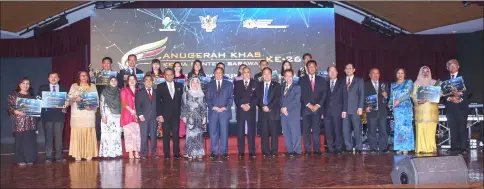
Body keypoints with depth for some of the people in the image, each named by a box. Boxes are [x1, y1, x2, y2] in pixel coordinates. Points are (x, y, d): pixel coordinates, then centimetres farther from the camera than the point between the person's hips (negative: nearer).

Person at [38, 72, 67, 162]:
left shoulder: (63, 89, 11)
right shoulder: (43, 88, 10)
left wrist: (65, 108, -10)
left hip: (59, 115, 0)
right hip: (47, 115, 0)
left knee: (59, 136, 1)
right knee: (48, 136, 1)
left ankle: (59, 156, 7)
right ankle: (49, 157, 6)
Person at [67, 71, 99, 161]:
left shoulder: (92, 86, 15)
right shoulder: (74, 86, 14)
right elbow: (69, 98, 5)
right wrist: (75, 99, -16)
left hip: (89, 113, 0)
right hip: (77, 114, 0)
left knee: (89, 134, -5)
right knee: (77, 134, -6)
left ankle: (89, 154, -1)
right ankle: (77, 155, -3)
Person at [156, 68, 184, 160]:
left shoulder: (179, 86, 10)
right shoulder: (160, 86, 5)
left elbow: (182, 99, 10)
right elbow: (158, 102, 2)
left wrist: (182, 113, 3)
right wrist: (159, 115, -6)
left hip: (176, 114, 1)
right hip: (165, 115, -1)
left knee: (176, 135, 1)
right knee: (166, 135, 1)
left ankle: (176, 153, 7)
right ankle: (166, 154, 7)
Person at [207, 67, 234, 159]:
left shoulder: (229, 84, 12)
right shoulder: (210, 84, 14)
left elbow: (231, 98, 6)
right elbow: (208, 98, 9)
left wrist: (226, 107, -8)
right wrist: (213, 107, -7)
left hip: (224, 111, -1)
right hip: (213, 112, 1)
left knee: (224, 132, -1)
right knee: (213, 132, 0)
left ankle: (224, 152, 5)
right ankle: (214, 152, 7)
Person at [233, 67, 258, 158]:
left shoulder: (255, 84, 10)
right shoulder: (237, 84, 11)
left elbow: (257, 97, 2)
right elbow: (235, 97, 3)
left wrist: (249, 105, -10)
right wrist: (242, 105, -10)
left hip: (251, 110, 0)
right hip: (240, 110, 1)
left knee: (251, 131, -1)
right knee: (240, 131, -1)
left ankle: (252, 152, 3)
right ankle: (241, 152, 4)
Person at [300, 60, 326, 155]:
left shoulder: (321, 80, 14)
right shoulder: (302, 80, 9)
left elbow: (324, 94, 6)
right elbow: (301, 94, 1)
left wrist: (318, 105, -5)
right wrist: (308, 105, -8)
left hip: (317, 108, 1)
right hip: (305, 108, -1)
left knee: (316, 130, -3)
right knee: (306, 129, -3)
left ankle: (317, 149, 0)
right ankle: (307, 149, 0)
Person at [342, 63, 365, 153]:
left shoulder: (359, 81, 9)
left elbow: (362, 95, 2)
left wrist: (360, 107, -8)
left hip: (355, 109, -2)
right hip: (344, 109, 2)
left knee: (357, 129, -2)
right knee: (345, 130, -1)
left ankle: (358, 148, 5)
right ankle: (349, 148, 6)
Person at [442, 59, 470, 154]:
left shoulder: (463, 77, 8)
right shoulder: (444, 79, 14)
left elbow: (469, 90, 2)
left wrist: (461, 93, -15)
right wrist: (450, 98, -11)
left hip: (462, 106, -2)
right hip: (450, 106, 2)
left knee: (462, 127, -5)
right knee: (453, 127, 0)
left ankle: (464, 148, -4)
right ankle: (454, 148, 3)